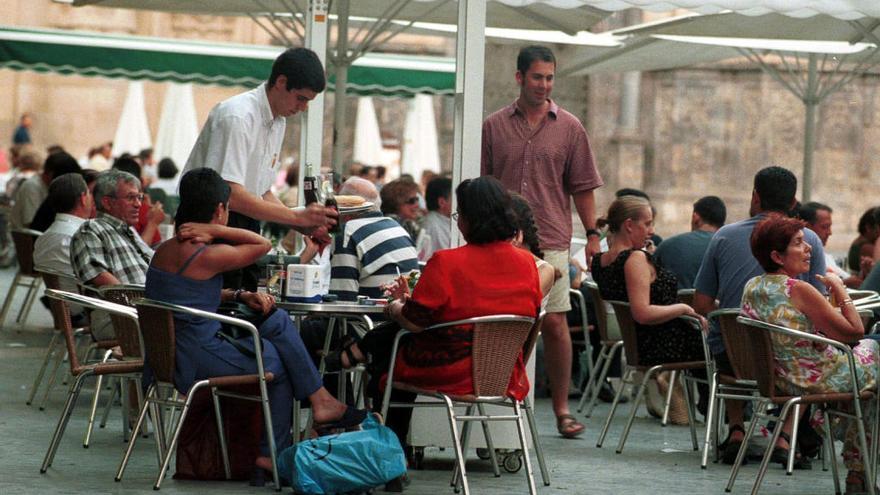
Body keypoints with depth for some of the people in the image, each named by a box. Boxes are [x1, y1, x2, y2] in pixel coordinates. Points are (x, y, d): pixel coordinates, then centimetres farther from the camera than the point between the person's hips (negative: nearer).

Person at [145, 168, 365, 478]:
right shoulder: (207, 256, -20)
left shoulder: (166, 249, 8)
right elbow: (263, 244, -7)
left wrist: (241, 296, 8)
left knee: (278, 321, 16)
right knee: (279, 362, 16)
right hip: (200, 361, -9)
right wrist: (214, 231, -11)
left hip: (174, 355, 9)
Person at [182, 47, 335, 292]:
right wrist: (297, 216, -27)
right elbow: (230, 194, -26)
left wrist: (304, 225, 1)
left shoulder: (278, 120, 11)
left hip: (246, 223, 9)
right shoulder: (237, 117, -18)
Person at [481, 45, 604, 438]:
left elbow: (582, 187, 8)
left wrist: (592, 234, 2)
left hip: (551, 241, -1)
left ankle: (562, 409, 3)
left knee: (554, 323, -4)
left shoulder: (569, 128, 7)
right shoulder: (494, 126, 8)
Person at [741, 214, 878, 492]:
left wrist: (830, 312, 12)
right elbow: (854, 332, -17)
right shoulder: (798, 290, -24)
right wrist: (839, 288, -7)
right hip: (822, 381, -8)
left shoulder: (751, 288, -1)